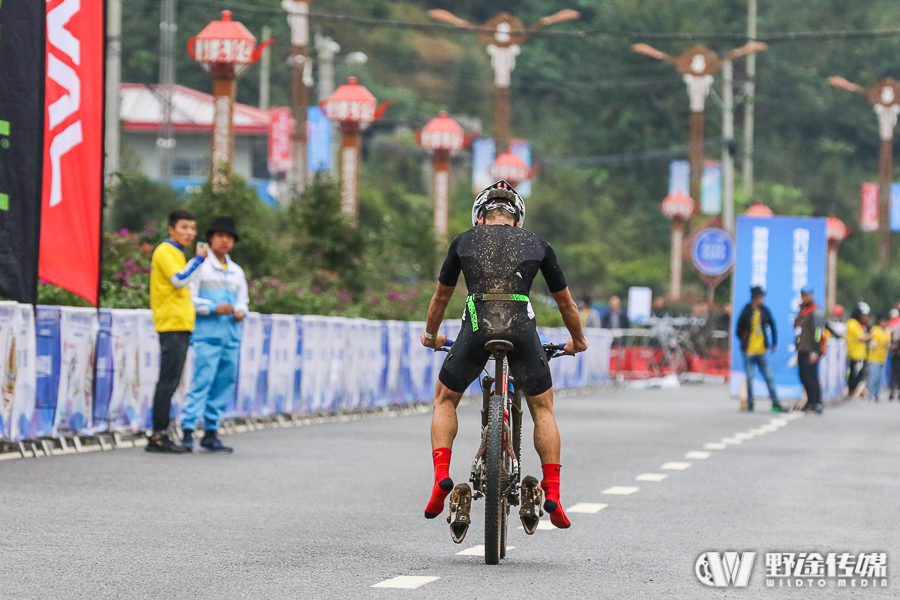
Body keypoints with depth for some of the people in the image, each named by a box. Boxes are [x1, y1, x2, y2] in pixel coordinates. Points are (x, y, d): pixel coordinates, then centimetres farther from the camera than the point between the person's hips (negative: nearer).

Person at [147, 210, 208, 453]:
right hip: (172, 326, -10)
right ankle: (158, 436, -11)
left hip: (180, 326, 10)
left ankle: (161, 435, 10)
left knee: (170, 383, 9)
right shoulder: (165, 251, -7)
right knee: (167, 382, -11)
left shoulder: (176, 253, 23)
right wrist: (199, 259, -13)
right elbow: (180, 280, -20)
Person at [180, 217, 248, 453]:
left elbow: (243, 300, 24)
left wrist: (240, 311, 1)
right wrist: (214, 309, -15)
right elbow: (187, 298, -5)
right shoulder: (199, 266, 2)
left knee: (225, 385, 3)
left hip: (231, 336, 6)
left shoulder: (237, 272, 20)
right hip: (207, 336, -6)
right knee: (202, 382, -15)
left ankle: (211, 434, 8)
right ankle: (188, 431, -17)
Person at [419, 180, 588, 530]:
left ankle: (441, 475, 4)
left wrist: (431, 335, 48)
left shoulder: (465, 241, 20)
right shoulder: (537, 244, 20)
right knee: (542, 408, 19)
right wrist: (577, 340, 46)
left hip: (476, 328, 0)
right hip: (521, 329, 0)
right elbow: (565, 302, 28)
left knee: (445, 400, 23)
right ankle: (552, 494, 9)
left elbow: (441, 296, 31)